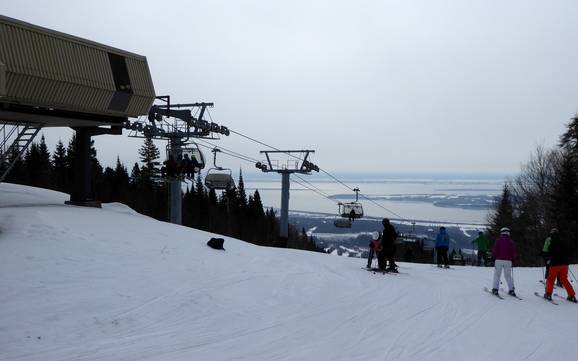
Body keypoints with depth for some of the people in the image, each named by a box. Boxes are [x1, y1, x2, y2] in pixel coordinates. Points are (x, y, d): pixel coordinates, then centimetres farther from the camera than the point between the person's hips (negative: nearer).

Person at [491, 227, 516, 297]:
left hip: (499, 260, -2)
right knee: (508, 275, 9)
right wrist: (512, 259, 18)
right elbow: (513, 252, 5)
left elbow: (495, 250, -6)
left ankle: (495, 289, -2)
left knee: (497, 274, 3)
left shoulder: (498, 240, -4)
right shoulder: (511, 242, 3)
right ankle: (511, 290, 3)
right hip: (508, 260, 2)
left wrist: (493, 256, 7)